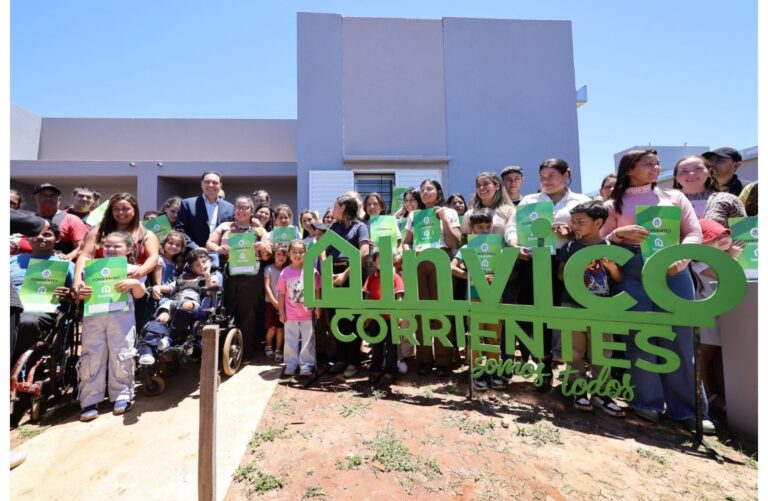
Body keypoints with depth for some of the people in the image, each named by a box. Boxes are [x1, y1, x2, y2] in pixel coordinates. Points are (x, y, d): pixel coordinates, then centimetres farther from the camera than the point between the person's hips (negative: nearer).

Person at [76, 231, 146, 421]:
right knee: (92, 357, 3)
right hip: (94, 316, 3)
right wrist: (80, 292, -7)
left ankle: (122, 395, 11)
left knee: (120, 356, 0)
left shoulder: (132, 269, 11)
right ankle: (90, 400, 11)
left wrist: (135, 283, -17)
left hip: (121, 317, -2)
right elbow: (80, 293, 16)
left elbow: (139, 294, 4)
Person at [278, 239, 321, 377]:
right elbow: (281, 294, 1)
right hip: (290, 314, 2)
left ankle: (306, 365, 20)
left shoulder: (312, 271, -8)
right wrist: (282, 313, 0)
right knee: (290, 340, 12)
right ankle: (291, 364, 26)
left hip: (308, 313, -1)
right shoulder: (285, 272, -3)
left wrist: (317, 308, -3)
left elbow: (317, 291, -2)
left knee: (308, 340, 8)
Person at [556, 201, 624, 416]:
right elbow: (560, 275, 2)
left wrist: (612, 266, -13)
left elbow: (619, 279, 6)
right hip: (573, 305, 0)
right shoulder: (570, 247, 2)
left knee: (602, 352, 7)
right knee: (575, 351, 7)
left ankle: (600, 393, 22)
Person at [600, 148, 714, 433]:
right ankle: (648, 401, 14)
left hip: (674, 270, 2)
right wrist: (620, 233, -13)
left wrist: (680, 258, -10)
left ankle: (686, 408, 14)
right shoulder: (615, 204, 11)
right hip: (632, 273, -1)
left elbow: (694, 233, 8)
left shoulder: (674, 197, 16)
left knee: (680, 338, 1)